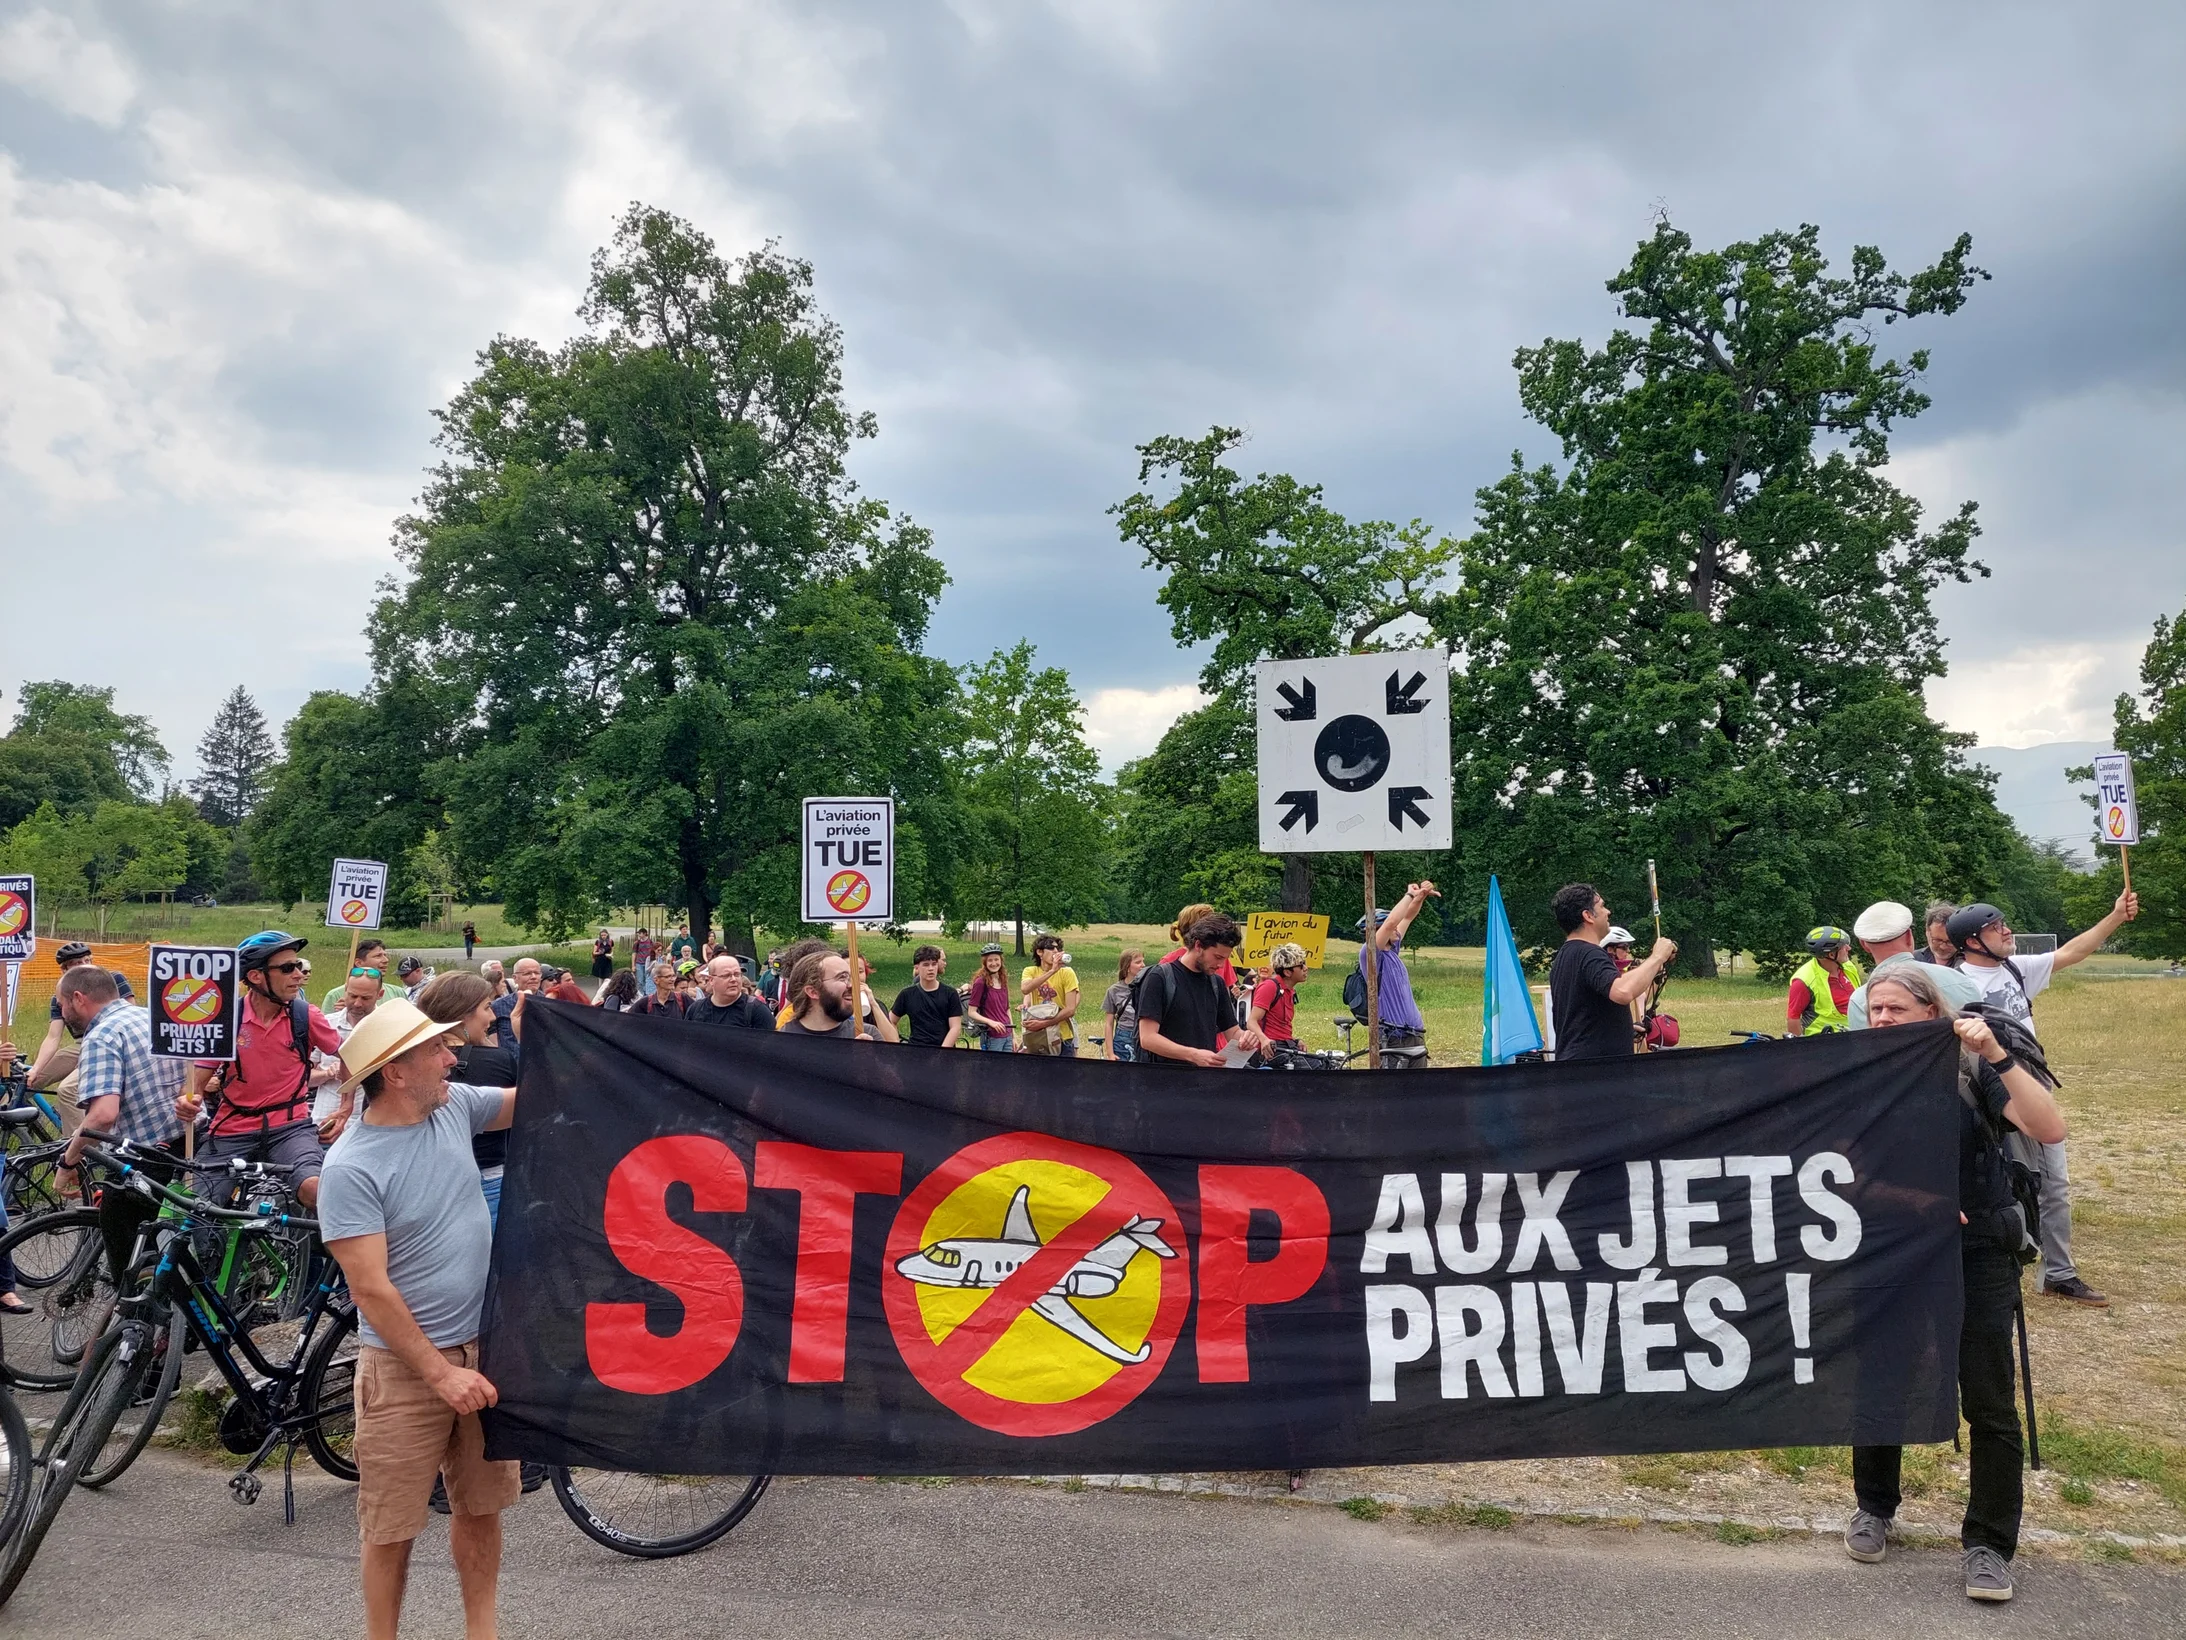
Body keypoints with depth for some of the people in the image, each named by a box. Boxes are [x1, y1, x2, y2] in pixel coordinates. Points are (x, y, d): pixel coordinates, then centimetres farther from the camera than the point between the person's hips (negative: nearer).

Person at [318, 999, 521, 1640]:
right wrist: (441, 1373, -18)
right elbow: (371, 1288, -18)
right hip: (404, 1362, -5)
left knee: (481, 1506, 16)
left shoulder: (454, 1105, -2)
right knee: (392, 1529, 9)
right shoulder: (351, 1167, -18)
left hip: (484, 1346, 5)